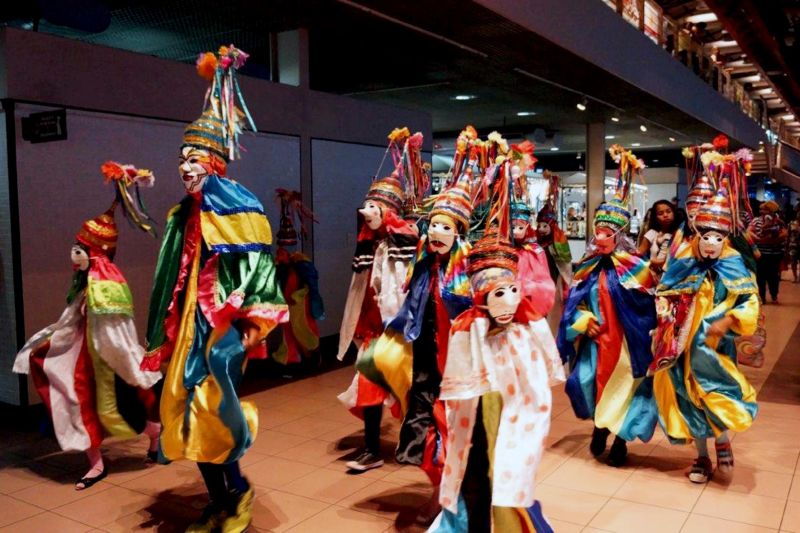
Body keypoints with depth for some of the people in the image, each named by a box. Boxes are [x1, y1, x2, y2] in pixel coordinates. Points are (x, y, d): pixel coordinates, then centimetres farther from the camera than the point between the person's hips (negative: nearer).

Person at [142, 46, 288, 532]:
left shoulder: (234, 205, -9)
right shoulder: (187, 211, 14)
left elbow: (256, 268, -15)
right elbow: (177, 278, 17)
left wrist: (250, 321, -20)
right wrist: (169, 331, 17)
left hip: (222, 326, -8)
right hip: (190, 324, 8)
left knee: (209, 412, -6)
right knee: (188, 412, 10)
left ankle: (238, 490, 19)